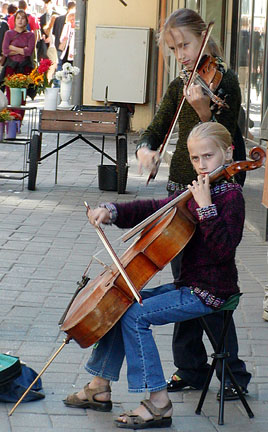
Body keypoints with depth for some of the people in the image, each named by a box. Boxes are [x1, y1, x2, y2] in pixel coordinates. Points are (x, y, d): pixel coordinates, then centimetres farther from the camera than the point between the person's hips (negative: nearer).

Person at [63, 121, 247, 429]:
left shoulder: (230, 195, -14)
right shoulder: (191, 193, 12)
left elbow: (223, 249, -26)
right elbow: (151, 210, 15)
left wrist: (206, 207, -32)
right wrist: (112, 211, 0)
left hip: (209, 293, -9)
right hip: (187, 285, 9)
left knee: (135, 316, -18)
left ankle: (159, 404, -14)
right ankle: (100, 387, 17)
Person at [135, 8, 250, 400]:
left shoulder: (224, 82, -9)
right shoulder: (179, 88, 11)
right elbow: (156, 130, 12)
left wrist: (203, 110, -36)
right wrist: (146, 148, -10)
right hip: (180, 190, 7)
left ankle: (232, 372, 3)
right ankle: (190, 368, 19)